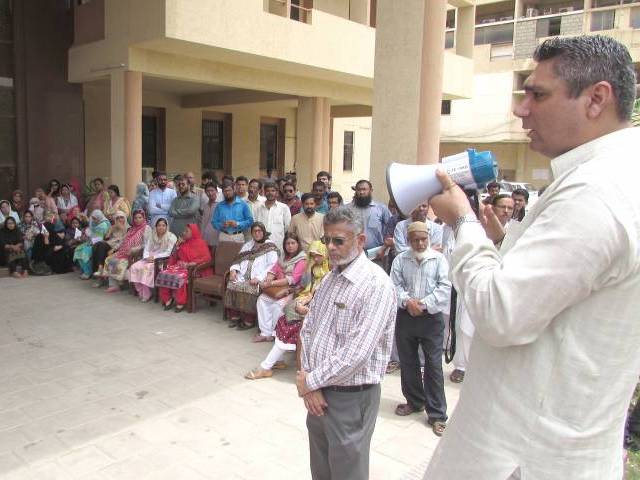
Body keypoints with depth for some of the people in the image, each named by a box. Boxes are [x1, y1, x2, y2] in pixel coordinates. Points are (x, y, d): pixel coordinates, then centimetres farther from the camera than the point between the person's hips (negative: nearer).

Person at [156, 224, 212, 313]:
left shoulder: (200, 243, -3)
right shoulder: (183, 242, 16)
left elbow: (207, 258, -14)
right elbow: (174, 257, 19)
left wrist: (190, 264, -21)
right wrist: (178, 245, 3)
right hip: (180, 265, 6)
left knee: (179, 277, -35)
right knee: (163, 274, -20)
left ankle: (181, 302, -23)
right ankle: (167, 299, -12)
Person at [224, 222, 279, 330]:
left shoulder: (270, 247, 2)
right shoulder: (247, 245, 23)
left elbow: (272, 266, -9)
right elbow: (238, 260, 20)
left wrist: (259, 278, -20)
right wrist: (233, 270, -1)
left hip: (258, 279, -5)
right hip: (242, 276, 5)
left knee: (248, 289, -32)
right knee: (232, 285, -23)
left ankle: (248, 320, -19)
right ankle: (234, 317, -12)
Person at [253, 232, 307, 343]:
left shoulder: (302, 260, -10)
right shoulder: (283, 257, 15)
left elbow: (293, 279, -20)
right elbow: (273, 270, 10)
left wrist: (271, 283, -24)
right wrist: (268, 279, -15)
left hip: (293, 290, -7)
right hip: (279, 288, 7)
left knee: (278, 304, -30)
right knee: (262, 299, -15)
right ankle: (265, 332, -16)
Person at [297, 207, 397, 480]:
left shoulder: (376, 284, -20)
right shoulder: (330, 278, 7)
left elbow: (357, 353, -24)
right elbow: (308, 329, 7)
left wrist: (311, 381, -13)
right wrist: (308, 381, -6)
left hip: (351, 396, -7)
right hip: (318, 391, 7)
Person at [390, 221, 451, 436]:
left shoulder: (439, 259, -1)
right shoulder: (400, 260, 5)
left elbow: (445, 287, -8)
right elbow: (395, 285, 0)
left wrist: (424, 303, -15)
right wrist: (407, 301, -17)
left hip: (431, 318, -3)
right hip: (405, 316, 3)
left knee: (434, 365, -1)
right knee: (407, 363, 13)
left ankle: (437, 414, 7)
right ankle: (414, 402, 33)